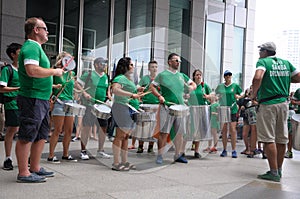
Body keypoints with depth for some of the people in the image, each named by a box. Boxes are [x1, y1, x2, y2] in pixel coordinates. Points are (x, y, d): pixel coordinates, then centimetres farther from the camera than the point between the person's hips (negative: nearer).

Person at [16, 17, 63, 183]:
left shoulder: (36, 47, 21)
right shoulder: (31, 47, -11)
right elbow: (32, 70, -27)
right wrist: (54, 71, -15)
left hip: (41, 99, 11)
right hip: (32, 99, -10)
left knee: (41, 136, 14)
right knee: (27, 136, -4)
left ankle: (35, 169, 23)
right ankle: (23, 173, 3)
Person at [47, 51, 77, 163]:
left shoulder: (72, 73, 15)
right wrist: (55, 86, -21)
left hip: (70, 103, 6)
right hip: (59, 102, -6)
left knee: (69, 130, 7)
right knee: (58, 130, -6)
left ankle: (65, 154, 19)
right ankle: (51, 156, 2)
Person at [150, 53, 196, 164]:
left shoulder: (182, 75, 16)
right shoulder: (162, 75, 2)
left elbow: (193, 84, 24)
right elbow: (152, 86, 3)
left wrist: (191, 87, 1)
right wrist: (159, 96, -12)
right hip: (167, 107, -5)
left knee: (180, 133, 7)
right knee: (164, 132, -6)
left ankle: (178, 155, 18)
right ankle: (159, 155, 4)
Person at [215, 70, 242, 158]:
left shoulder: (235, 85, 4)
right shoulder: (220, 86, 8)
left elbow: (241, 95, 11)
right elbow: (216, 96, 17)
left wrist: (237, 96, -9)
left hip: (233, 110, -2)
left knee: (233, 130, -6)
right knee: (224, 130, 5)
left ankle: (234, 150, 1)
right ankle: (224, 150, 14)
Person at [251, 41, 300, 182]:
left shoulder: (263, 61, -5)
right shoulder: (286, 63, 12)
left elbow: (257, 78, -23)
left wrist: (254, 94, -9)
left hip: (268, 104, -6)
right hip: (284, 103, 6)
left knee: (269, 139, -4)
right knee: (281, 138, 11)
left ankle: (274, 172, -5)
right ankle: (279, 170, 21)